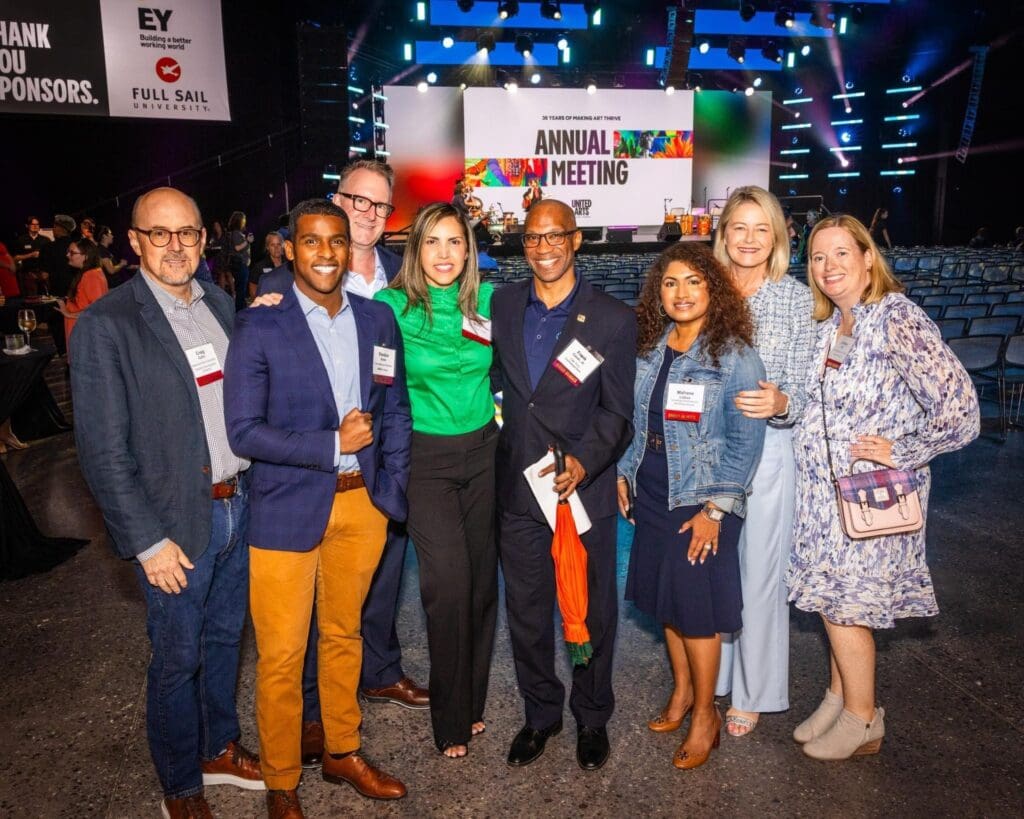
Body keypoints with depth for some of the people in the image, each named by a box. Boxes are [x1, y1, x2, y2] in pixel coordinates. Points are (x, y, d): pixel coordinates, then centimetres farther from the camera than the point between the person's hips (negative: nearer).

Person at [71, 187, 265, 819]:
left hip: (239, 504, 6)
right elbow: (103, 451, -13)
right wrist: (148, 541, -13)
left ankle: (220, 749, 44)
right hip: (177, 522, -5)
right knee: (177, 660, 10)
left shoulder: (220, 303, 6)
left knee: (225, 638, 21)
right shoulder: (106, 325, -12)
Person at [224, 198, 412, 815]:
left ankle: (343, 752, 41)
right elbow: (243, 432, -13)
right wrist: (332, 445, -17)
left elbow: (396, 410, 10)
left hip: (363, 504, 4)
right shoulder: (260, 328, -9)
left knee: (344, 635, 20)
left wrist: (393, 488, 3)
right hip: (287, 509, -3)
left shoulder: (378, 319, 3)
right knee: (282, 657, 7)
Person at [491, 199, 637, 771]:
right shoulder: (501, 305, 4)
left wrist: (584, 462, -24)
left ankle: (592, 717, 37)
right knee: (526, 612, 16)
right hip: (517, 488, 3)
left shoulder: (613, 320, -7)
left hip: (584, 489, -3)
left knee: (591, 612, 13)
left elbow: (616, 412, -8)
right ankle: (541, 713, 38)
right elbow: (495, 380, 11)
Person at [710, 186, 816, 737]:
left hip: (767, 450, -2)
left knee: (759, 571, 6)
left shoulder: (796, 298, -3)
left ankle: (752, 692, 27)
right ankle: (709, 676, 35)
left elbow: (804, 387, -5)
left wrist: (780, 403, -27)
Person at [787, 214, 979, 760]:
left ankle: (861, 722, 22)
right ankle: (839, 697, 34)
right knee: (830, 598, 15)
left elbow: (958, 407, -22)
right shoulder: (828, 324, 7)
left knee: (844, 603, 2)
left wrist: (902, 452, -17)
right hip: (824, 489, 7)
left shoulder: (899, 320, -18)